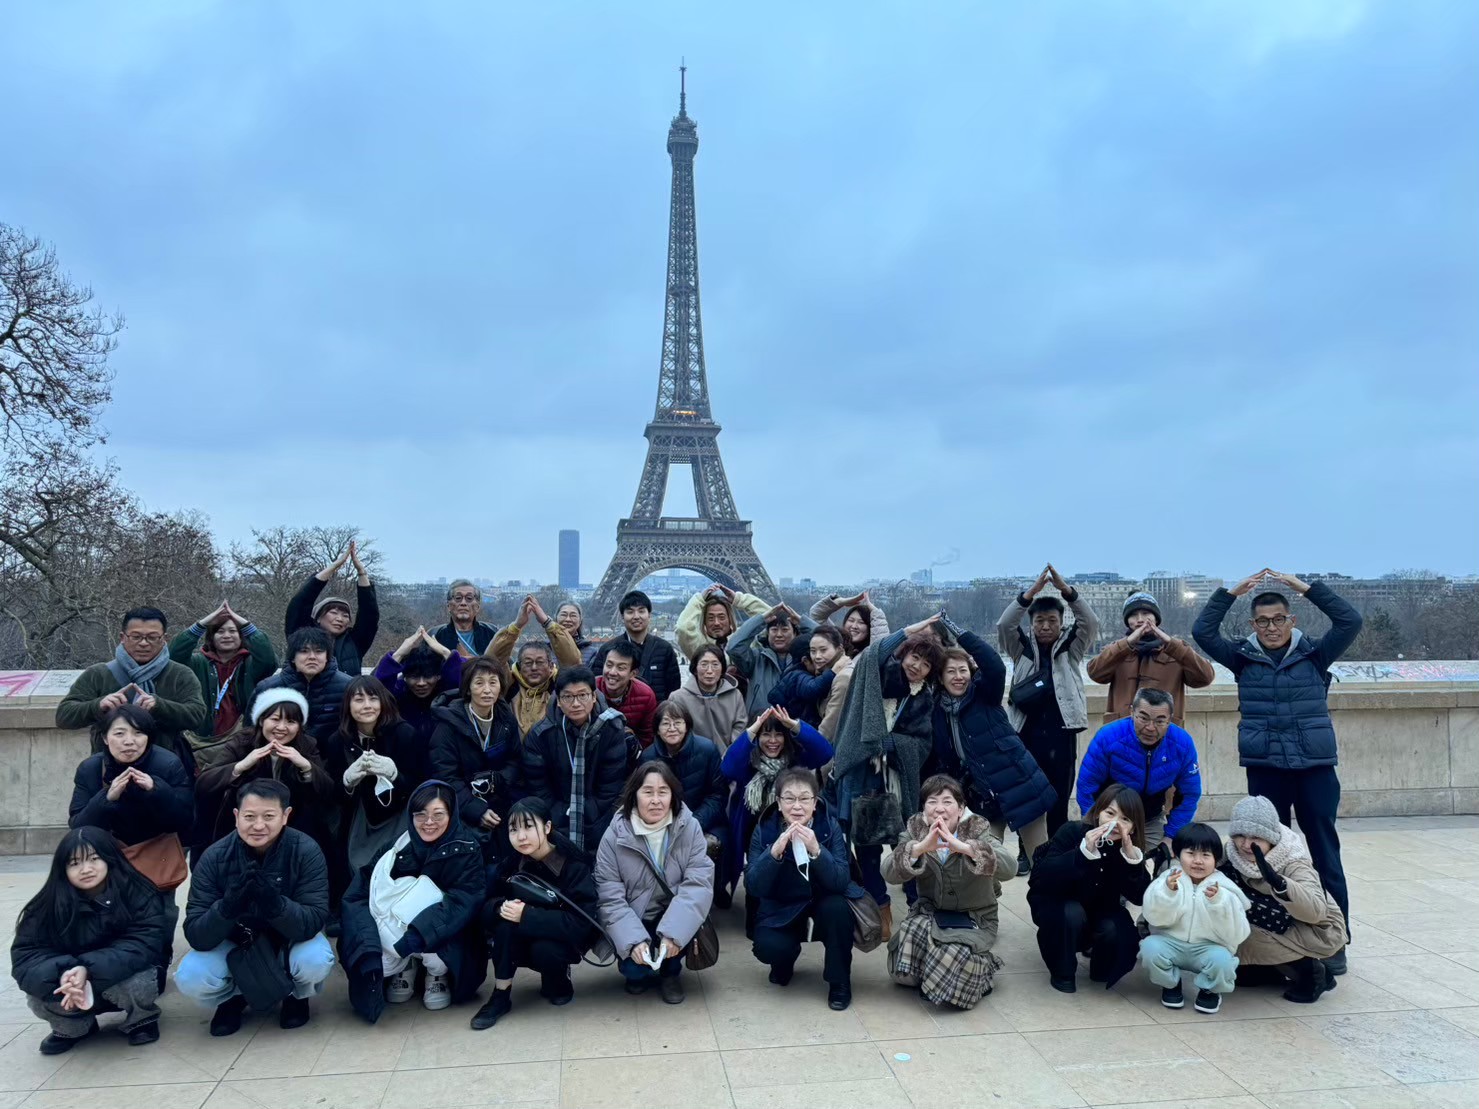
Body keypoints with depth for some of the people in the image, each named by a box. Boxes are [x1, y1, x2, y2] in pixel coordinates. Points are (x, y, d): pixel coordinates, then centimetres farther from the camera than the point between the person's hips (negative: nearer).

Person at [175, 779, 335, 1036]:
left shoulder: (306, 851, -24)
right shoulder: (214, 857, -21)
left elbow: (313, 922, -29)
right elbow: (195, 936, -24)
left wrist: (275, 904, -49)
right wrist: (227, 906, -45)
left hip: (289, 939, -1)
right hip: (233, 944, 1)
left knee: (316, 960, -32)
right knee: (189, 978, -26)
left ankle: (296, 995, 4)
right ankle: (233, 997, 8)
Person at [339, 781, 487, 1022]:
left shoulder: (466, 849, -12)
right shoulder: (397, 846, -5)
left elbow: (464, 902, -23)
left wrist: (419, 933, -37)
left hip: (445, 941, -2)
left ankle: (439, 974, -4)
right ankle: (404, 968, 2)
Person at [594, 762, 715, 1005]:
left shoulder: (689, 827, -13)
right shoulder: (614, 835, -13)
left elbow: (699, 881, -21)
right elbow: (610, 898, -13)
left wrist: (673, 932, -33)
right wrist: (634, 941, -27)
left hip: (675, 917, 1)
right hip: (635, 922, -1)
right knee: (634, 968, -25)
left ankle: (670, 971, 2)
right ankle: (640, 971, 15)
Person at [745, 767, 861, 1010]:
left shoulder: (830, 828, -14)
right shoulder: (764, 830, -13)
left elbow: (841, 883, -23)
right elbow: (753, 887, -20)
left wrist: (816, 851, -39)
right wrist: (774, 851, -36)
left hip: (822, 906, 0)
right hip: (780, 912, 0)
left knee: (837, 908, -32)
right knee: (768, 947, -28)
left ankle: (839, 981, -8)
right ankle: (784, 963, 12)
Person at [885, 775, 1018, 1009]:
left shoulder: (977, 830, -15)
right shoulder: (916, 829, -8)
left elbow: (1010, 869, -33)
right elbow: (889, 874, -23)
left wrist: (964, 847, -47)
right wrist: (921, 847, -42)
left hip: (975, 917, -2)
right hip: (931, 911, 2)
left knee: (952, 957, -29)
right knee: (912, 932, -29)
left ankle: (982, 967, 7)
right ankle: (927, 978, 5)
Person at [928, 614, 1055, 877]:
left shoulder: (984, 694, -8)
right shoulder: (937, 711, 2)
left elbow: (995, 666, -27)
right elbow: (939, 760, 8)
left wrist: (959, 632, -30)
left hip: (1020, 785, -4)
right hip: (984, 797, 4)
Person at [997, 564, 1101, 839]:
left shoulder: (1071, 647, 8)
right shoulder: (1022, 648, 7)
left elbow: (1091, 623, -8)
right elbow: (1004, 625, -10)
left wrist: (1066, 590, -21)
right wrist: (1031, 592, -22)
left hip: (1061, 737, 0)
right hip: (1027, 735, 0)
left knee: (1059, 805, 5)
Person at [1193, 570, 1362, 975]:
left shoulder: (1314, 653, 2)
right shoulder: (1243, 657, 3)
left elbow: (1351, 621, -9)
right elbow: (1202, 632, -7)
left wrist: (1306, 587, -15)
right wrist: (1232, 592, -13)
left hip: (1315, 767, -1)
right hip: (1264, 769, 1)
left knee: (1324, 854, 3)